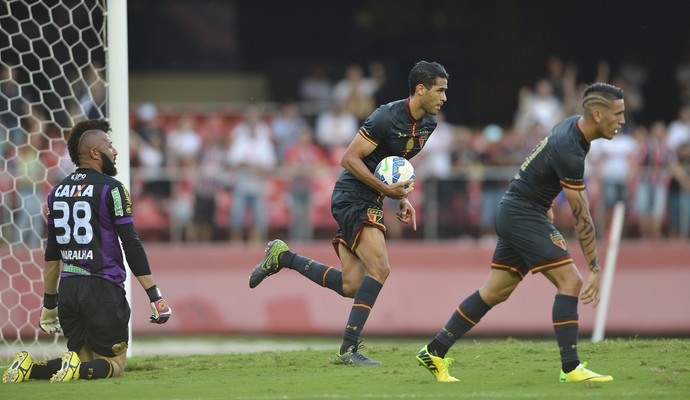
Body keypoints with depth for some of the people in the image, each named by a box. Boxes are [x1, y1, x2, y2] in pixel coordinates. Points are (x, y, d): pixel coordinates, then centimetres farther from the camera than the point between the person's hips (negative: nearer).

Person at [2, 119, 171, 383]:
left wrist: (49, 304, 22)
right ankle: (78, 370, -29)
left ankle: (29, 368, -11)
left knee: (81, 358, 14)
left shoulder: (58, 191, 13)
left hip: (68, 290, 6)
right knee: (114, 364, 2)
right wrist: (155, 297, -9)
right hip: (103, 290, -6)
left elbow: (52, 254, 15)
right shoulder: (110, 188, -6)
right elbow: (131, 245, -10)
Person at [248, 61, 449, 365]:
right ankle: (349, 348, -17)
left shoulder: (427, 124, 7)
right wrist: (385, 189, -22)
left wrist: (403, 198, 11)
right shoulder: (387, 117, -20)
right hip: (352, 199, -9)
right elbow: (349, 159, -18)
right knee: (380, 268, -20)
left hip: (369, 203, 9)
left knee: (351, 286, 3)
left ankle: (283, 257, 18)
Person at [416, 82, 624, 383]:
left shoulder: (572, 126, 3)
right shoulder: (568, 151, -26)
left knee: (495, 292, 11)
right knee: (570, 281, -13)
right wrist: (595, 269, -18)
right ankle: (570, 368, -13)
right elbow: (581, 216, -22)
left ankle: (434, 352, 14)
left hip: (513, 213, 10)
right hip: (524, 215, -10)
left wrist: (545, 207, 25)